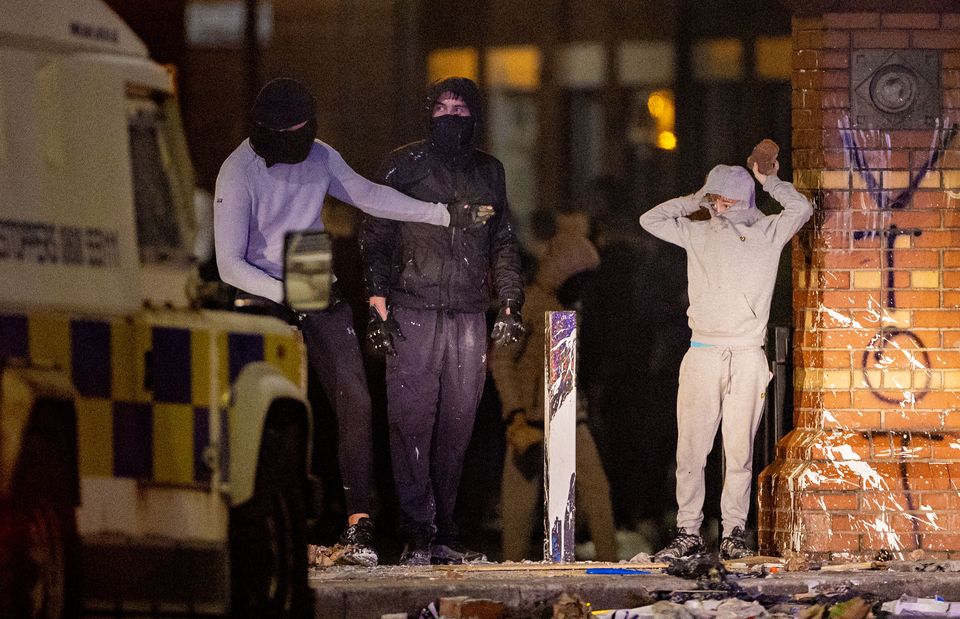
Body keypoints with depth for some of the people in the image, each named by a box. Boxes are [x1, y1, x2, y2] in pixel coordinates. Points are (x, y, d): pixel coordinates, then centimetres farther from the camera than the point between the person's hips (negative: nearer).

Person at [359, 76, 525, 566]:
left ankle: (443, 532, 8)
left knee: (457, 425, 3)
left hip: (469, 314, 4)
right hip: (412, 312, -4)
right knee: (412, 422, -8)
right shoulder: (404, 165, 4)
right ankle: (417, 536, -8)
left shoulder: (488, 172, 16)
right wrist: (378, 302, -7)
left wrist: (509, 301, 11)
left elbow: (503, 243, 22)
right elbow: (375, 236, 3)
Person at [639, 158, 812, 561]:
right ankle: (688, 533, 2)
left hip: (747, 357, -2)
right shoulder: (699, 233, 15)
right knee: (690, 450, -3)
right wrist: (696, 200, 15)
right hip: (702, 357, 2)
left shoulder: (767, 233, 9)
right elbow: (650, 219, 16)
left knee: (739, 451, -1)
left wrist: (769, 181, 8)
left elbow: (801, 209, -3)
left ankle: (734, 533, 4)